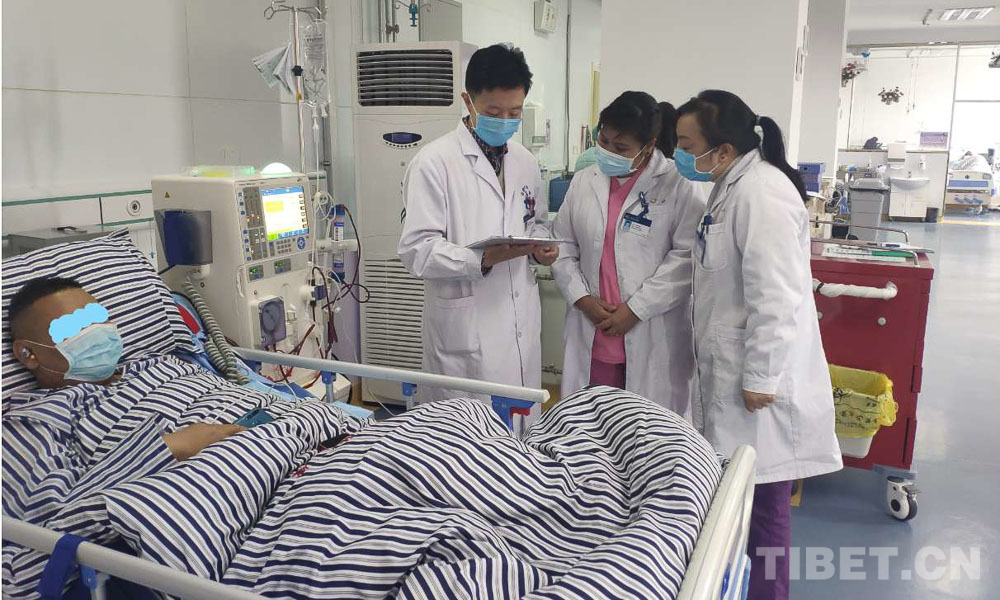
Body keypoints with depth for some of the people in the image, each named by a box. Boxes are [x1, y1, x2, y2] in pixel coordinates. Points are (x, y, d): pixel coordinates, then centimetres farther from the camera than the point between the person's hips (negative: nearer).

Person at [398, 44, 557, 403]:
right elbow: (416, 251, -14)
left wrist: (540, 246, 2)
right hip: (465, 330, -6)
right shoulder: (435, 162, -10)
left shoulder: (525, 162, 12)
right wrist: (484, 259, -26)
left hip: (522, 326, 6)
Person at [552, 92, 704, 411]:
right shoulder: (584, 182, 10)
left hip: (652, 338, -4)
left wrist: (636, 308, -12)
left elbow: (687, 256, -10)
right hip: (593, 332, 4)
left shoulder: (680, 186, -5)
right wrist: (581, 298, -1)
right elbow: (562, 244, 12)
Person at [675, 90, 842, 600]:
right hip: (733, 372, 10)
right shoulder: (733, 185, 12)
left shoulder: (761, 191, -20)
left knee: (760, 500, 4)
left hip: (757, 382, -10)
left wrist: (760, 378, -19)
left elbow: (777, 299, -24)